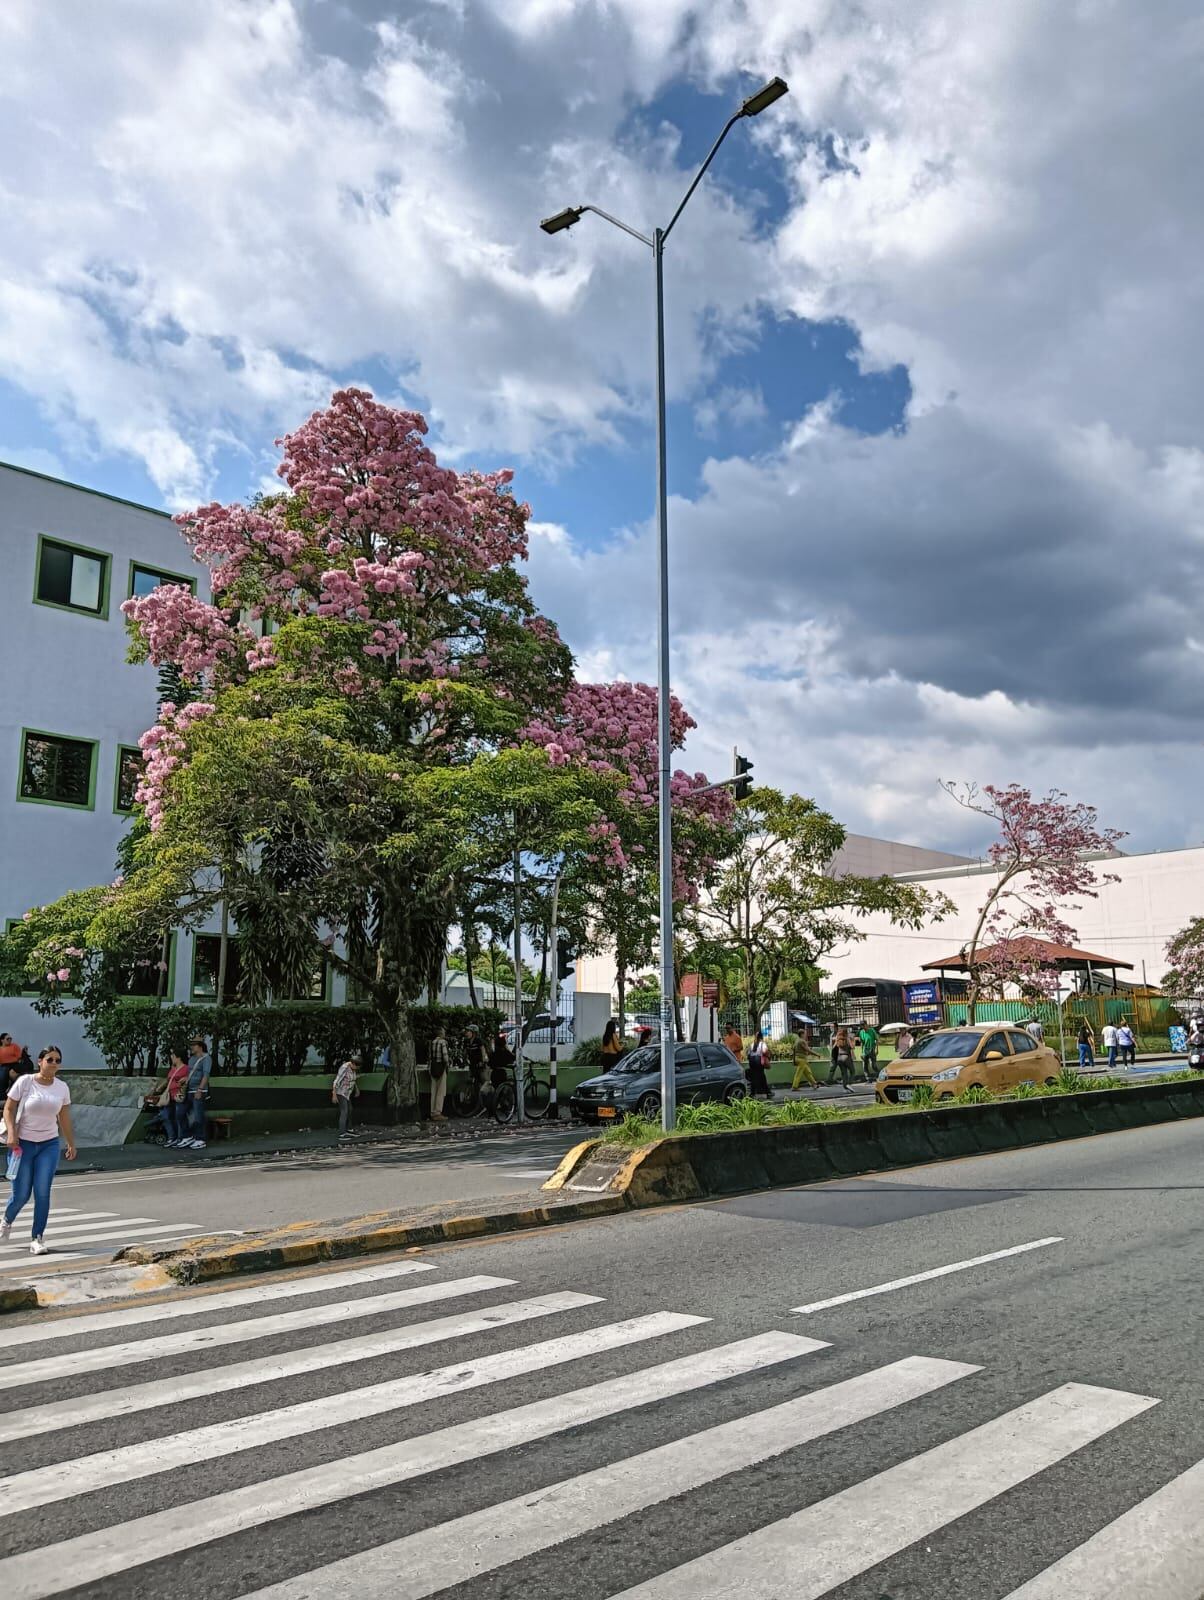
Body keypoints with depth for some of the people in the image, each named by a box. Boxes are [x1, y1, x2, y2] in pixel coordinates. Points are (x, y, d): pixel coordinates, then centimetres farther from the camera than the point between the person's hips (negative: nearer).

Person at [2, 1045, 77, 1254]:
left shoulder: (62, 1088, 2)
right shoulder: (24, 1082, -8)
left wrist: (71, 1143, 15)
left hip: (50, 1144, 2)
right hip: (23, 1143, -2)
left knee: (42, 1193, -6)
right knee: (21, 1193, 2)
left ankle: (38, 1239, 2)